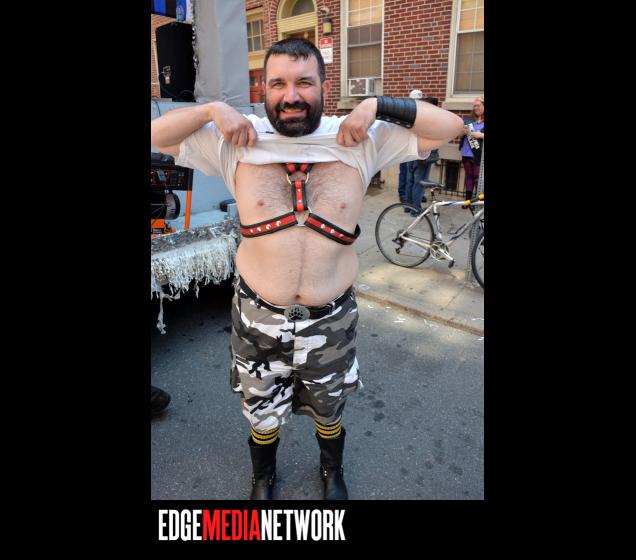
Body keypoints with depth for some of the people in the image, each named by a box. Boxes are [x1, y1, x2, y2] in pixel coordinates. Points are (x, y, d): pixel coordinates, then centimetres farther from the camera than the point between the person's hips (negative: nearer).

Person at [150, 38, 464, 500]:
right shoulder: (235, 143, -6)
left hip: (332, 318, 0)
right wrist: (214, 110, -14)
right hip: (258, 316, 1)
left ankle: (332, 470, 59)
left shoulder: (363, 141, -8)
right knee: (261, 413, 23)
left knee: (329, 409, 25)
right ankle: (263, 476, 57)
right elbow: (157, 135, 0)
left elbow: (450, 126, -7)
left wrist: (377, 106, -18)